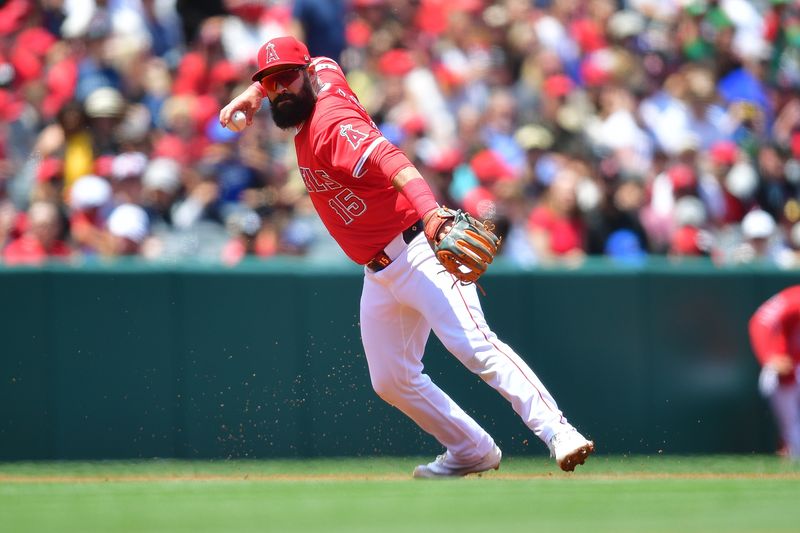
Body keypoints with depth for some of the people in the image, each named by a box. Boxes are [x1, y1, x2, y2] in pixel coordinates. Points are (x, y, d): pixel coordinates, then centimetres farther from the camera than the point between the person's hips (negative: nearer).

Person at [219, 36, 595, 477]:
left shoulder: (331, 125, -19)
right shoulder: (323, 87, 9)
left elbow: (389, 160, -37)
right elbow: (322, 65, 35)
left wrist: (429, 211, -57)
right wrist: (254, 91, 22)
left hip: (417, 254, -11)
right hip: (380, 275, 11)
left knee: (475, 346, -26)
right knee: (392, 381, 13)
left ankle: (558, 432, -33)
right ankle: (471, 452, 23)